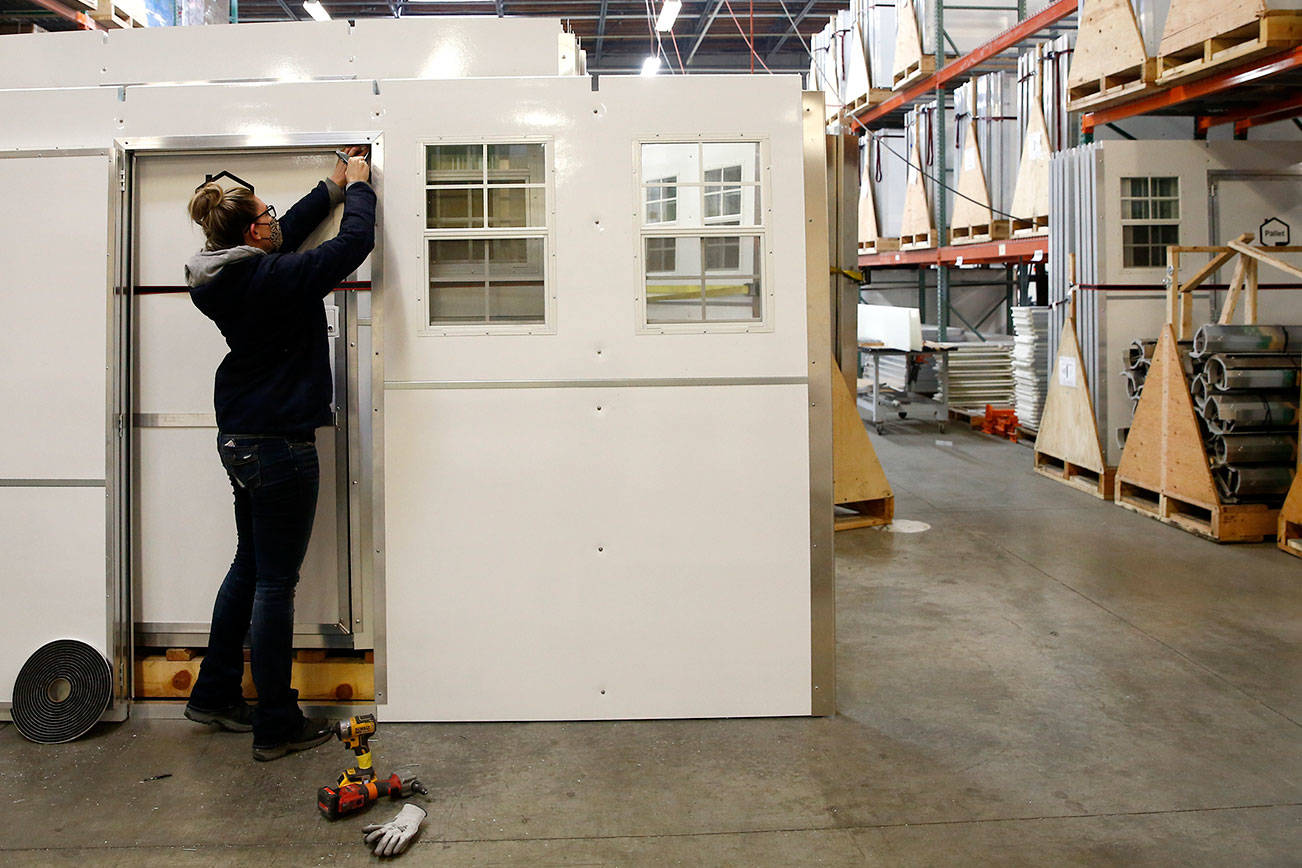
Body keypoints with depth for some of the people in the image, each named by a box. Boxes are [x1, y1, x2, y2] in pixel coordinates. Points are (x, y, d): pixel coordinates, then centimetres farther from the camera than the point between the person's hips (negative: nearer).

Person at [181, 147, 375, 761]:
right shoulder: (273, 279, -20)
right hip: (279, 445, -10)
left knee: (250, 567, 21)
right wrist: (357, 186, 4)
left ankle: (214, 695, 33)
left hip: (240, 440, 10)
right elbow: (354, 243, -14)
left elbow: (288, 235, 23)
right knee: (275, 582, -2)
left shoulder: (225, 278, 5)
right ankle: (276, 727, 9)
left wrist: (333, 188, 26)